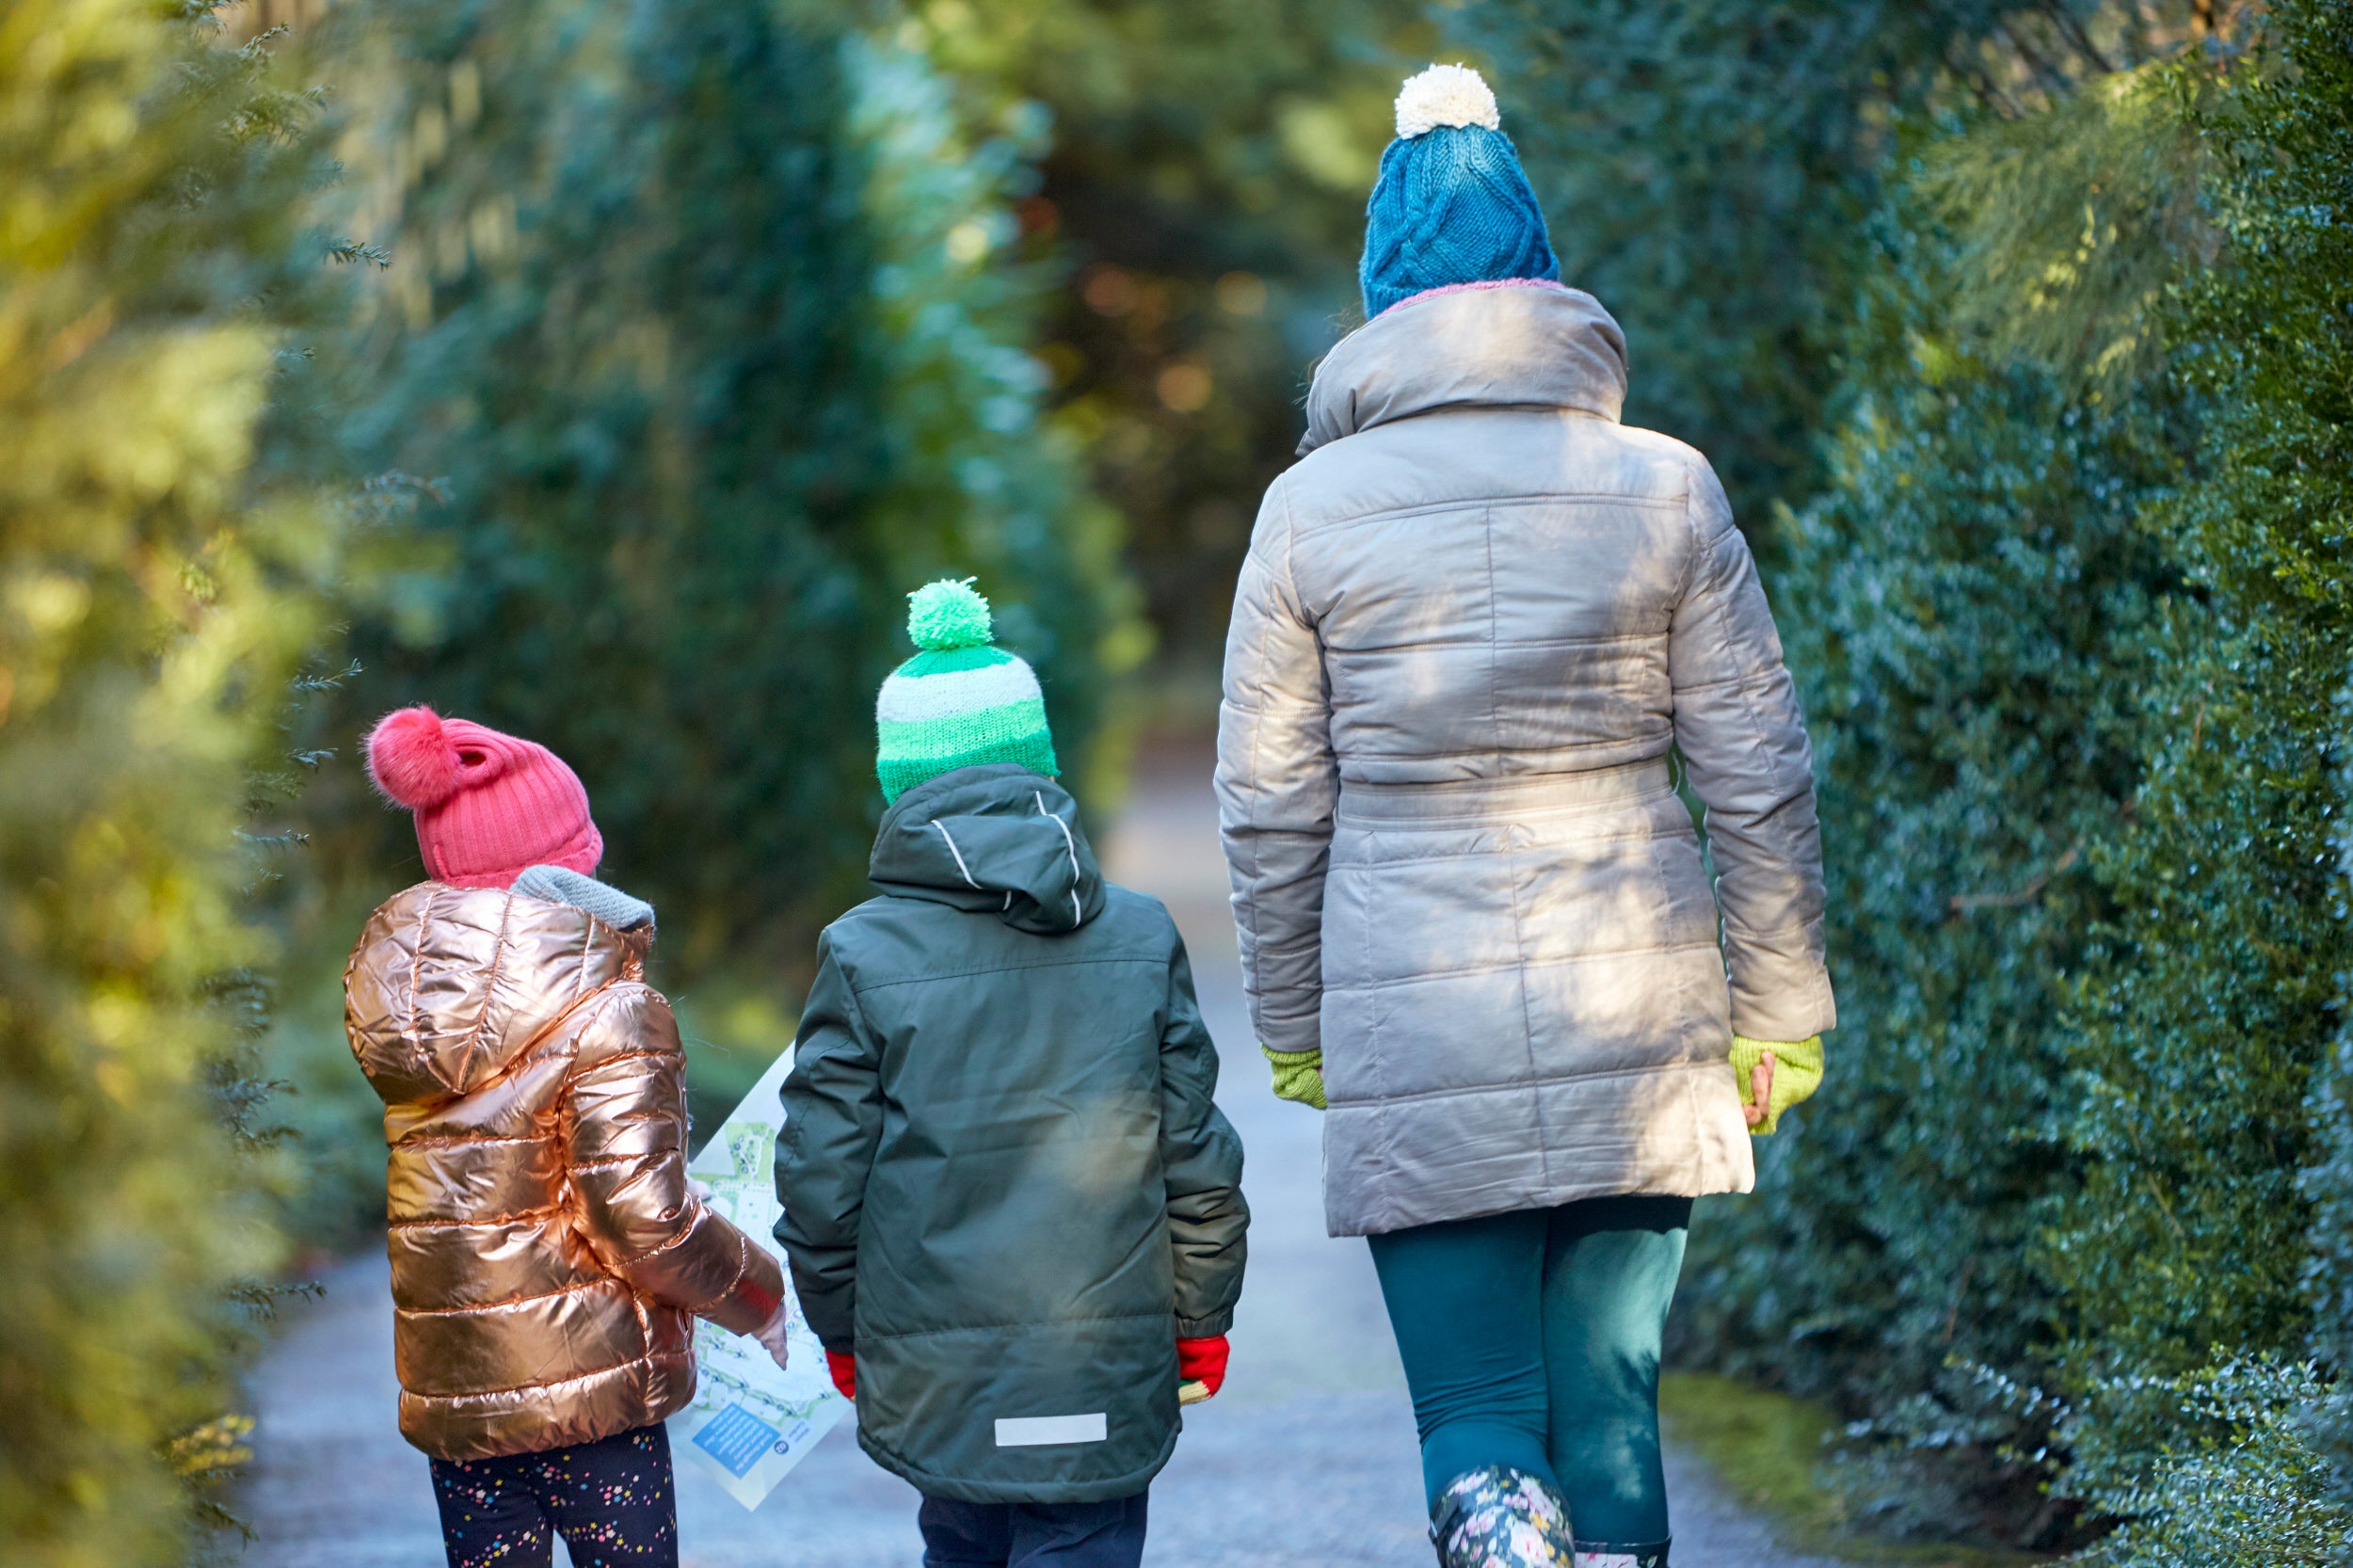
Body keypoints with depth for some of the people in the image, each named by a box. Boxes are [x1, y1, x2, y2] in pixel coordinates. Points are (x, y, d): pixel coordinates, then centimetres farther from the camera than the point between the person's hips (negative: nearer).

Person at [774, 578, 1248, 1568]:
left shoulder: (864, 956, -6)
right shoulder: (1141, 939, 0)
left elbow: (821, 1179, -3)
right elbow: (1196, 1162, 3)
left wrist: (842, 1335, 12)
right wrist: (1200, 1325, 16)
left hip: (937, 1372, 0)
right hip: (1106, 1372, 0)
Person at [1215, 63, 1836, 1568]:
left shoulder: (1312, 507, -1)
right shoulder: (1664, 486, 0)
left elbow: (1271, 807, 3)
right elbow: (1759, 779, 3)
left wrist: (1297, 1034, 14)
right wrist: (1781, 1016, 12)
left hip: (1416, 1032, -1)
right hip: (1633, 1020, 1)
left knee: (1476, 1422, 4)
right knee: (1612, 1406, 9)